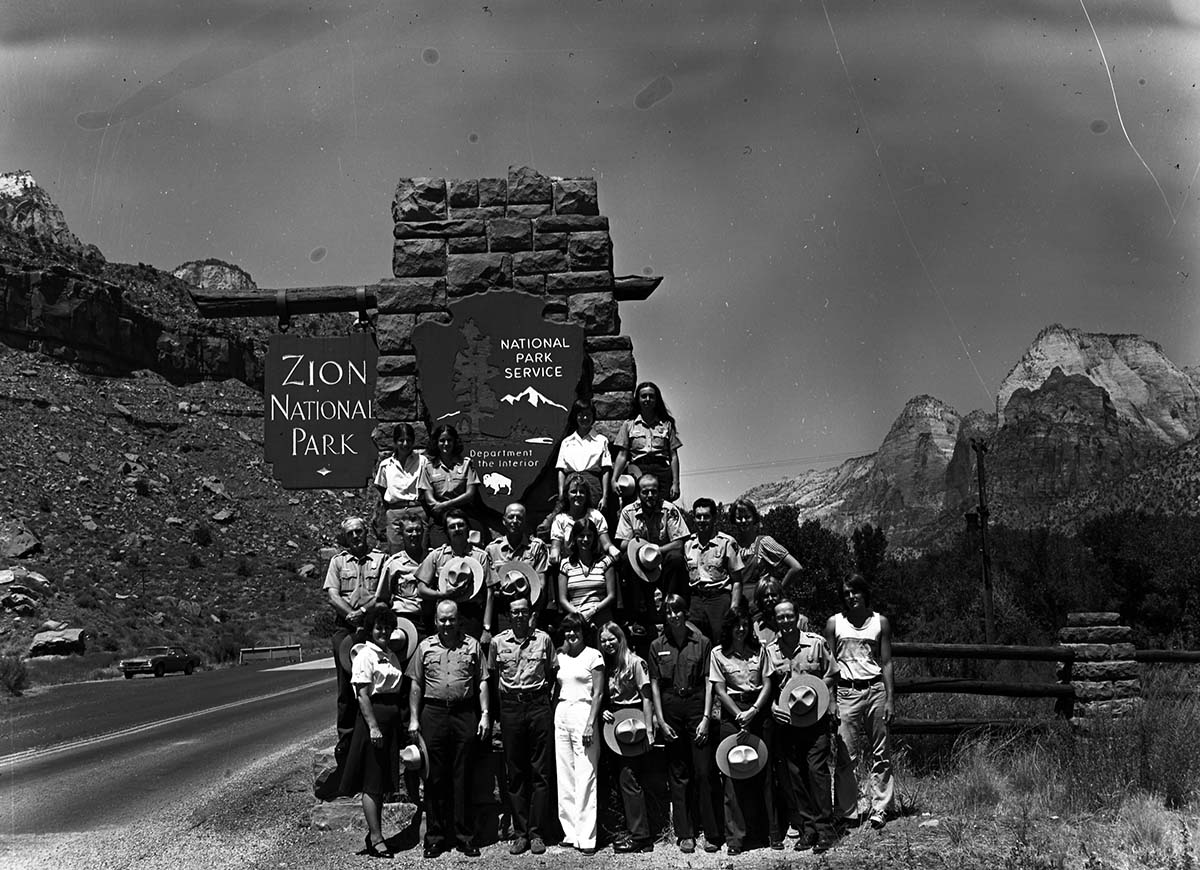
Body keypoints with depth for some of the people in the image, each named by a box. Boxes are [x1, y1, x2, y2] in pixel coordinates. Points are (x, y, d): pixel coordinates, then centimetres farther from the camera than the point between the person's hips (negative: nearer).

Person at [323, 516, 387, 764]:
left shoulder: (380, 558, 10)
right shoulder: (338, 561, 15)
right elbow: (332, 594, 3)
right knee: (346, 685, 1)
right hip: (346, 628, 1)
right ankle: (345, 740, 5)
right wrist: (352, 615, -11)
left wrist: (363, 612, -15)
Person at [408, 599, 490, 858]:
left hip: (465, 713, 0)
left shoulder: (472, 645, 7)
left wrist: (484, 715, 1)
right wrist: (414, 719, 3)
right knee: (435, 778, 4)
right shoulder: (425, 647, 9)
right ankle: (435, 837, 12)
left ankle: (464, 836, 10)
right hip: (433, 713, 1)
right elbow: (416, 684, 9)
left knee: (462, 777, 3)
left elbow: (482, 682, 8)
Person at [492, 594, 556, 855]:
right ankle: (520, 833, 10)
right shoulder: (498, 642, 5)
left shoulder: (543, 639, 3)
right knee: (515, 772, 4)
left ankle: (537, 833, 4)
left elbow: (552, 674, 11)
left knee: (540, 772, -1)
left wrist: (547, 698, 2)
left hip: (538, 704, -1)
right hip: (510, 705, 1)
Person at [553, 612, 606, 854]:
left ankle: (586, 837, -5)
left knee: (584, 777, -7)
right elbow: (555, 689, 16)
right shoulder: (560, 657, 14)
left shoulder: (593, 655, -1)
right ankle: (570, 832, 12)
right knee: (564, 777, 5)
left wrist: (590, 723, -14)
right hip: (561, 714, 6)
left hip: (583, 713, -5)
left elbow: (598, 693, -5)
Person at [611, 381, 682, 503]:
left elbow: (674, 456, 11)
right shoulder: (628, 425, 15)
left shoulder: (667, 424, 15)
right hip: (638, 470, -1)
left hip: (662, 471, 1)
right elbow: (622, 455, 9)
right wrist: (613, 480, -3)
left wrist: (675, 483, 0)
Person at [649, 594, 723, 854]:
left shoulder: (701, 642, 2)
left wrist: (706, 718, -7)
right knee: (678, 774, 5)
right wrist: (661, 720, 0)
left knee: (704, 772, -5)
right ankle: (685, 834, 12)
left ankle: (712, 834, 3)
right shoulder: (657, 646, 6)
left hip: (696, 707, -2)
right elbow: (654, 684, 6)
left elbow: (709, 683, 0)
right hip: (671, 711, 2)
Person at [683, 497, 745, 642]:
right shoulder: (687, 544, 11)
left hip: (720, 598, -4)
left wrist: (734, 608, -10)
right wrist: (683, 608, 10)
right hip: (695, 601, 4)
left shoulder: (727, 543, -2)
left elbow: (736, 580, -1)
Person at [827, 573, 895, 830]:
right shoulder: (834, 623, 6)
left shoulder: (880, 622, 7)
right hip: (846, 691, -1)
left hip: (876, 689, 1)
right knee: (846, 756, -2)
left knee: (881, 754, 2)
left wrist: (889, 699, -1)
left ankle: (880, 810, 9)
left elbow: (886, 663, 7)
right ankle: (846, 813, 5)